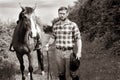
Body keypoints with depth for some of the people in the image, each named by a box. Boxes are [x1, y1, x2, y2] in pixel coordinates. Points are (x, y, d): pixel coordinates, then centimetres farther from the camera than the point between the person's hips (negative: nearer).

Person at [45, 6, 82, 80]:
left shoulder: (73, 25, -6)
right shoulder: (55, 25, 7)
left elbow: (78, 39, -8)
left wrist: (79, 52, -17)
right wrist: (48, 44, -3)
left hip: (69, 52, -4)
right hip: (58, 52, 4)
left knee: (72, 72, 2)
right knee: (61, 73, 13)